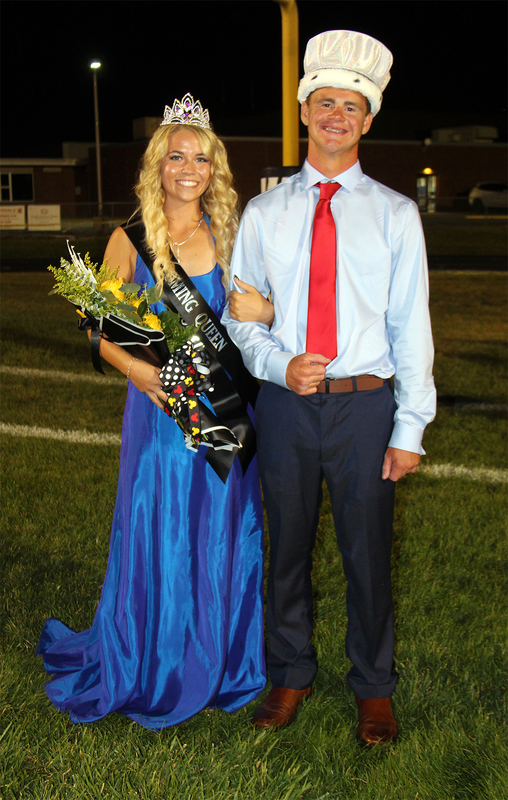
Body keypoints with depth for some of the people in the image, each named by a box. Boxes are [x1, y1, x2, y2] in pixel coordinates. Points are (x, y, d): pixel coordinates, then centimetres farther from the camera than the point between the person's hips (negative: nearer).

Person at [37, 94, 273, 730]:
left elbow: (253, 316, 12)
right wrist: (135, 368, -17)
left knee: (220, 536, 10)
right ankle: (146, 669, 26)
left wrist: (255, 309, -12)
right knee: (155, 538, 5)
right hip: (158, 404, -2)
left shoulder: (228, 236, 5)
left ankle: (218, 663, 30)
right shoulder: (130, 240, -1)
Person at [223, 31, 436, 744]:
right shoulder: (264, 212, 8)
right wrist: (280, 365, -12)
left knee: (368, 554, 8)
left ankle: (373, 687, 29)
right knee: (287, 548, 13)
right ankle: (291, 676, 33)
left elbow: (411, 326, 0)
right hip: (285, 402, 2)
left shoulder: (395, 213, 4)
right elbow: (240, 316, 9)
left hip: (365, 404, -1)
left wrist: (410, 429, -5)